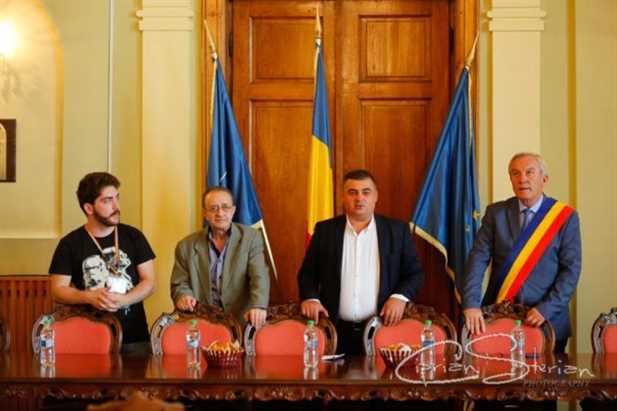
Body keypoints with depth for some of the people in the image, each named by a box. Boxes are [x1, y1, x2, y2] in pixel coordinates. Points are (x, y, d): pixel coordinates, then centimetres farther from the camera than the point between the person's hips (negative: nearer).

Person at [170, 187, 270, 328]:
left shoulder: (251, 238, 2)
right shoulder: (187, 246, 6)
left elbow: (259, 276, -10)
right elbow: (180, 284, 10)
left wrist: (258, 307, -28)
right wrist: (183, 296, -14)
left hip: (243, 322, -3)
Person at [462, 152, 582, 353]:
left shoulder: (566, 217, 0)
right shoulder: (496, 213, 4)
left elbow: (571, 269, -4)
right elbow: (478, 259, -4)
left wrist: (546, 308, -15)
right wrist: (471, 304, -17)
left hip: (547, 320, -1)